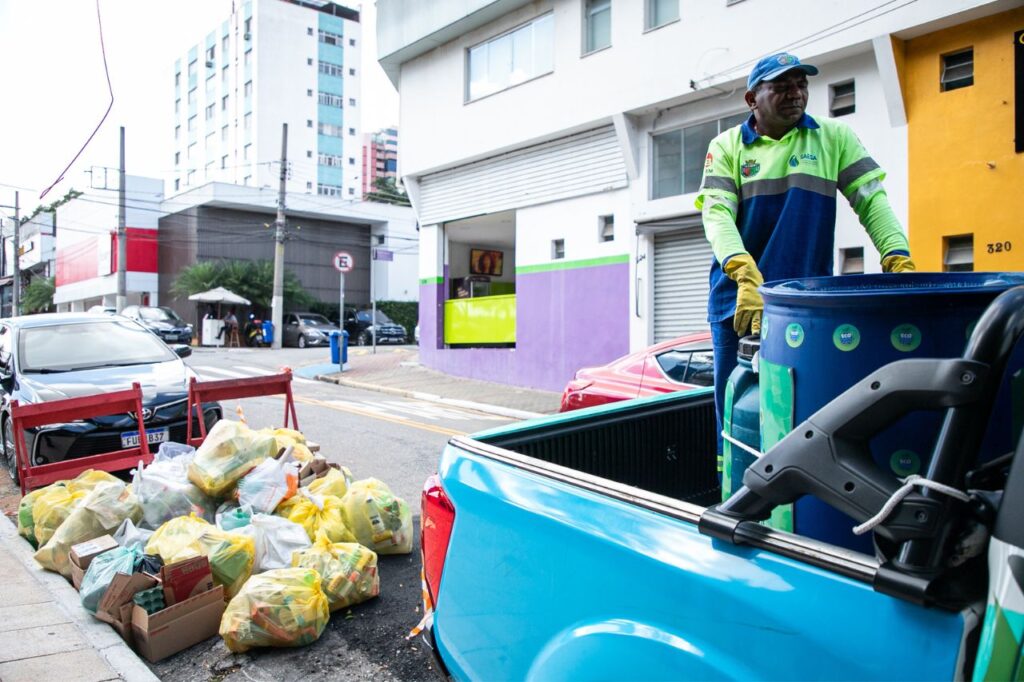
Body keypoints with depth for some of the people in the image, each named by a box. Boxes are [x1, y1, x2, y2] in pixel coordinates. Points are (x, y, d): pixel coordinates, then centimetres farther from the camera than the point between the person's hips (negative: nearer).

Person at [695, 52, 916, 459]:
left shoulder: (834, 138, 9)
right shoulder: (727, 147, 4)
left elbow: (872, 200, 1)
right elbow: (716, 213, -10)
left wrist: (899, 262, -17)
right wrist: (747, 276, -27)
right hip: (739, 300, 0)